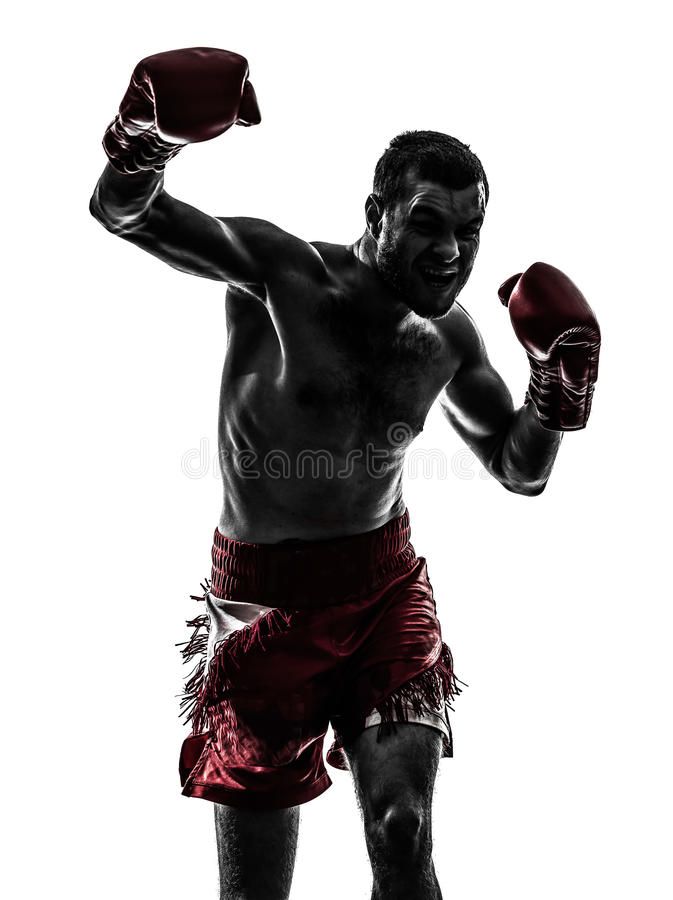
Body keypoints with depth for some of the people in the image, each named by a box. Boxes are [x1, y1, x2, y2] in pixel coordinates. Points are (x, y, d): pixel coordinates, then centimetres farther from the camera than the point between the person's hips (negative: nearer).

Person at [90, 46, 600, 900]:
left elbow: (523, 472, 13)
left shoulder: (450, 337, 1)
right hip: (262, 597, -3)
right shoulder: (281, 271, -14)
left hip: (385, 589, 4)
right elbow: (122, 213, -23)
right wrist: (146, 136, -44)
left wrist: (561, 378, -4)